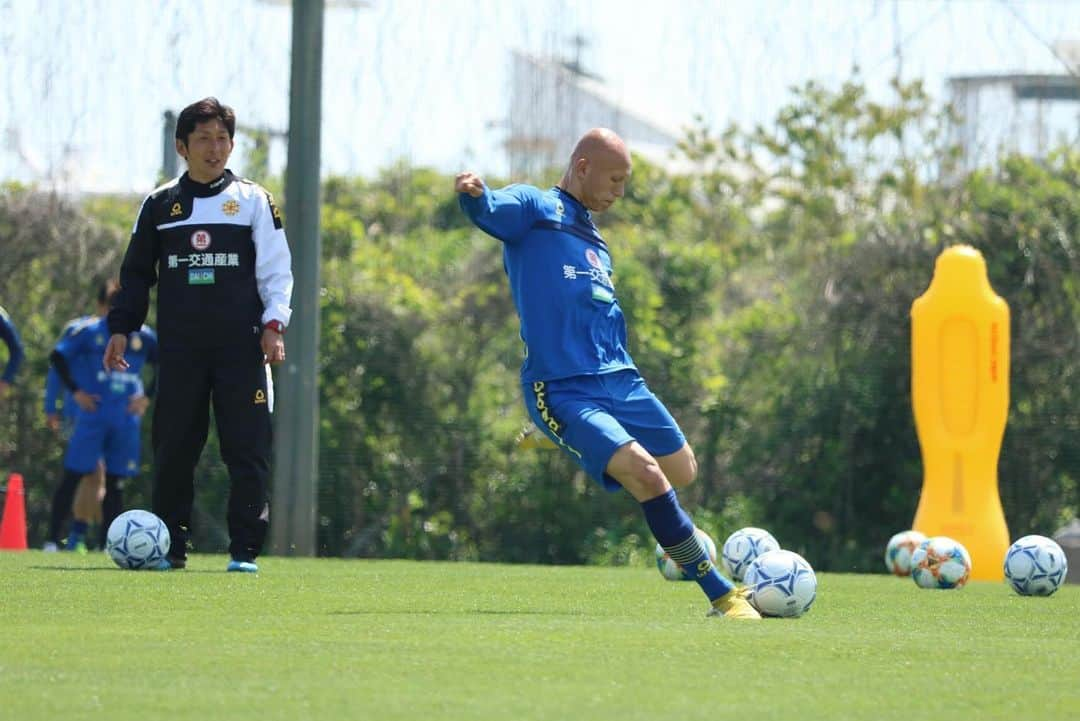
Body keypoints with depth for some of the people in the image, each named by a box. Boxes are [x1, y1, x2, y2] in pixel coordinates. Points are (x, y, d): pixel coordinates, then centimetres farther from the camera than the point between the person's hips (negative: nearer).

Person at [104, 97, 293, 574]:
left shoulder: (253, 201, 6)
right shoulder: (160, 205, 11)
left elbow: (277, 268, 4)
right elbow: (136, 273, 16)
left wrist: (273, 323, -7)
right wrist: (121, 327, 8)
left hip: (242, 346, -2)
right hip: (179, 348, 2)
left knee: (247, 449, -7)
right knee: (173, 449, 1)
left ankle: (245, 549, -5)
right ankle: (170, 548, 9)